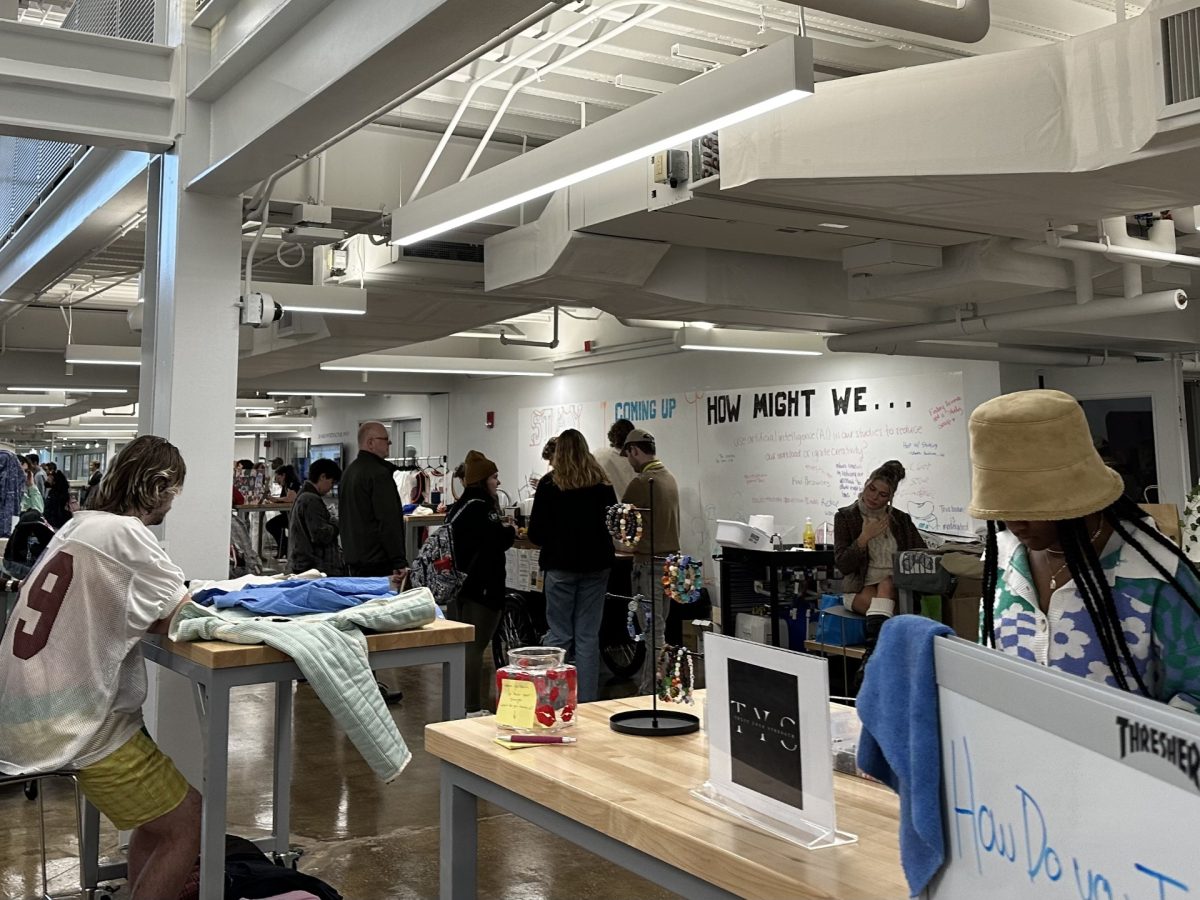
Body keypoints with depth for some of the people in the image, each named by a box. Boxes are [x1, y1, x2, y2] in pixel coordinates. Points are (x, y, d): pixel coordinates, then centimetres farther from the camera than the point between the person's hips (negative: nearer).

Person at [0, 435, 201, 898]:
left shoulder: (80, 525, 11)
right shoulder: (125, 533, -18)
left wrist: (176, 600, 5)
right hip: (75, 727, -10)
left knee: (159, 814, 21)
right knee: (186, 825, -2)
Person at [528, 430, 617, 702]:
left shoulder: (549, 484, -6)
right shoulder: (603, 484, 2)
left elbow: (536, 532, -6)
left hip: (561, 566, -2)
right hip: (596, 566, 3)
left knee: (560, 636, 4)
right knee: (588, 636, 6)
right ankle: (587, 701, 8)